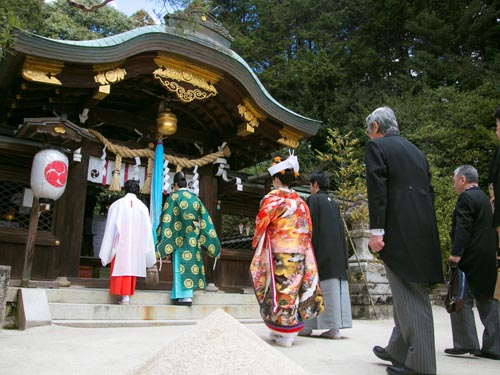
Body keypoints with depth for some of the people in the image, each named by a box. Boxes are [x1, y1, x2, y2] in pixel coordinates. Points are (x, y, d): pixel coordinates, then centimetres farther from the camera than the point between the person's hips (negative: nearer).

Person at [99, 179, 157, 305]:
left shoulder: (117, 205, -3)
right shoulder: (142, 207, 0)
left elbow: (110, 228, -2)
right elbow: (147, 230, 2)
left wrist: (106, 253, 3)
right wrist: (149, 254, 8)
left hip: (120, 245, -1)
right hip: (136, 246, 2)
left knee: (120, 266, 5)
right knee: (131, 268, 7)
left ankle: (124, 296, 2)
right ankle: (126, 297, 3)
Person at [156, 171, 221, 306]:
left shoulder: (173, 197, -2)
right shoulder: (195, 199, 13)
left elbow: (167, 219, -9)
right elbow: (205, 221, 11)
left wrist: (162, 242, -7)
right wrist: (213, 245, 14)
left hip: (180, 238, -5)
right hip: (194, 239, 5)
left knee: (181, 265, -3)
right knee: (192, 264, 10)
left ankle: (185, 296, -6)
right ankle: (188, 294, 16)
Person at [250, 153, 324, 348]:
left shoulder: (272, 198, -7)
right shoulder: (300, 201, 11)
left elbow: (261, 224, -5)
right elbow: (308, 229, 12)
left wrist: (256, 243, 11)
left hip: (278, 252, -6)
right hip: (299, 252, 6)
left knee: (281, 288, 0)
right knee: (294, 287, 10)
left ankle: (284, 333, 6)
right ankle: (290, 330, 18)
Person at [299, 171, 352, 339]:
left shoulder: (313, 199, -3)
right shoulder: (334, 203, 17)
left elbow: (311, 226, -11)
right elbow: (340, 228, 16)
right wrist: (342, 255, 18)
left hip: (320, 249, -6)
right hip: (336, 251, 7)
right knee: (335, 287, 3)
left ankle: (307, 327, 2)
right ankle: (336, 328, 1)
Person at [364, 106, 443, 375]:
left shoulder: (376, 146, -1)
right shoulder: (415, 150, 20)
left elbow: (377, 189, -13)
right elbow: (428, 190, 19)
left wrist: (376, 231, -16)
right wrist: (424, 228, 22)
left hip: (399, 230, -8)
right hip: (423, 231, 8)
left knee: (409, 295, -4)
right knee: (410, 291, 16)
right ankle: (398, 350, 29)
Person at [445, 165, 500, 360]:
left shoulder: (466, 197, -11)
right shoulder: (484, 197, 18)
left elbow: (463, 228, -20)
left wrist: (455, 254, -22)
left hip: (471, 257, -9)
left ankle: (465, 344, -1)